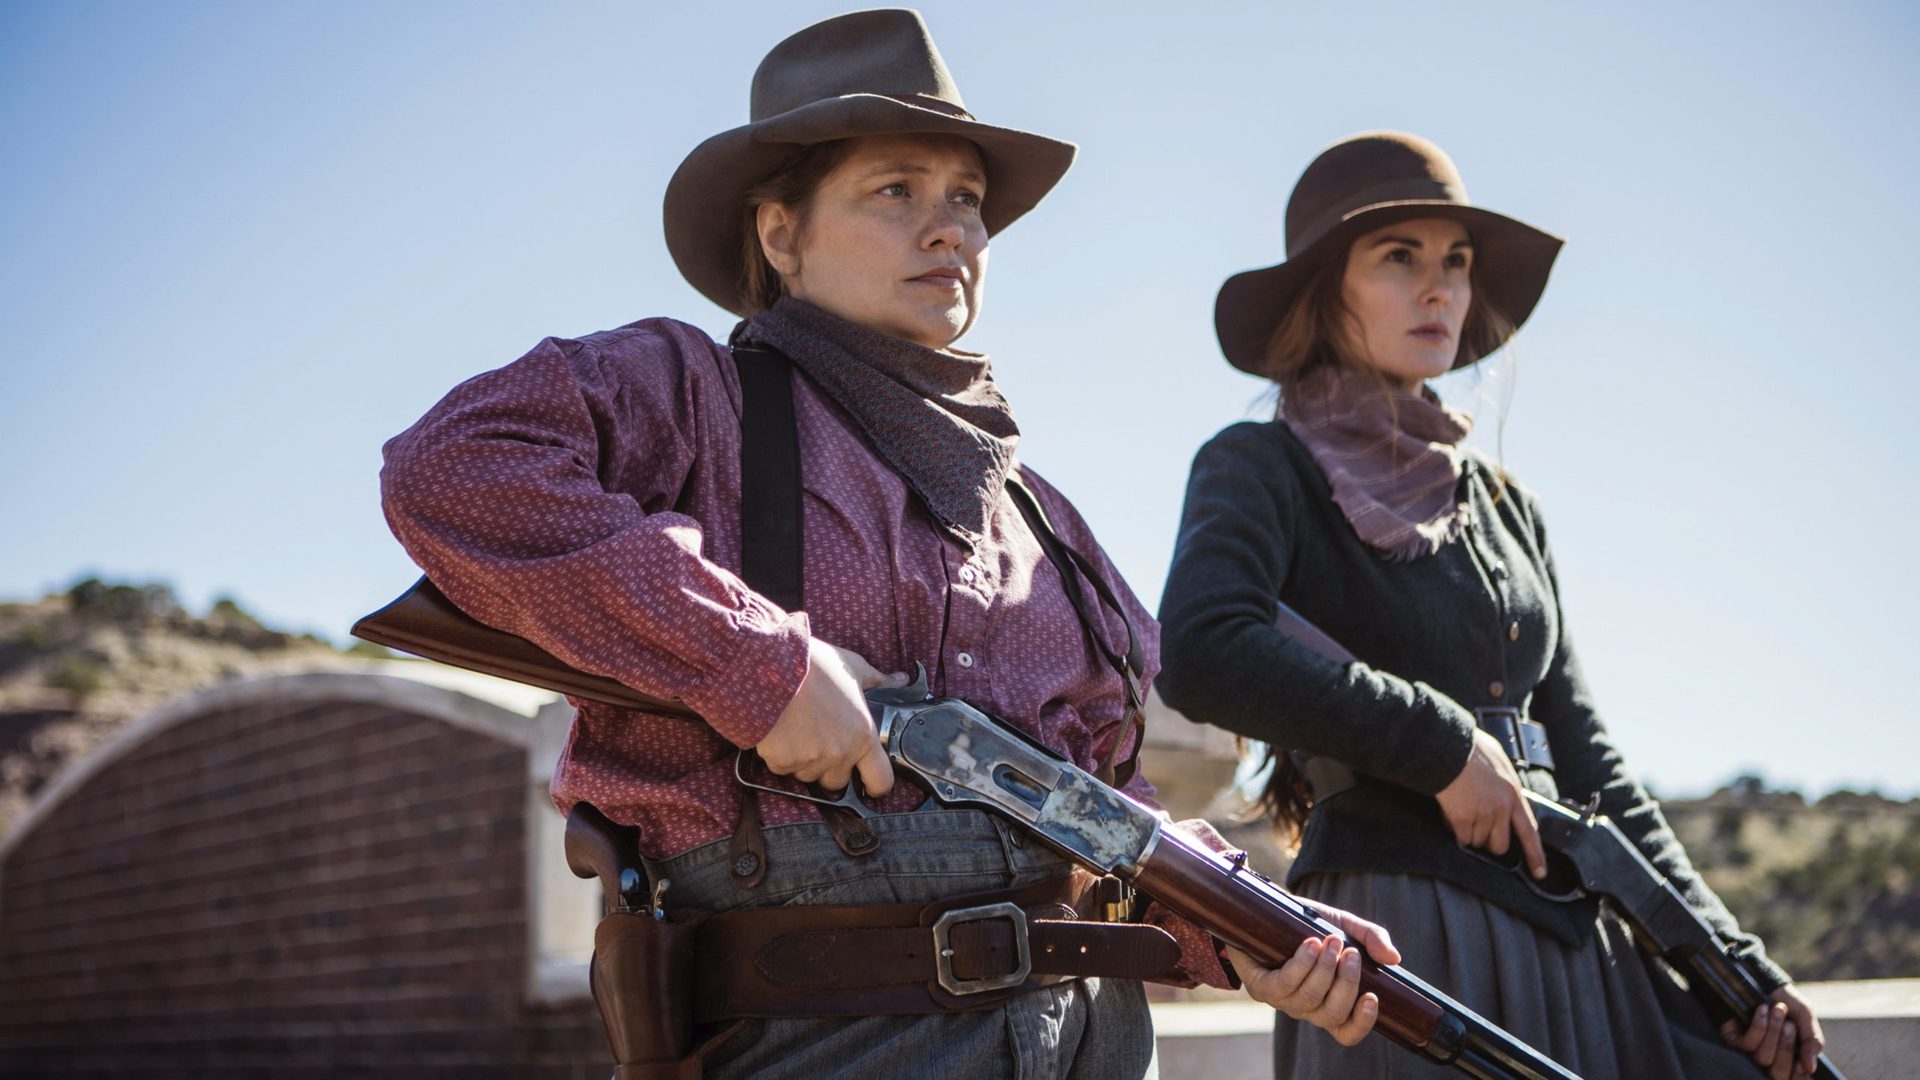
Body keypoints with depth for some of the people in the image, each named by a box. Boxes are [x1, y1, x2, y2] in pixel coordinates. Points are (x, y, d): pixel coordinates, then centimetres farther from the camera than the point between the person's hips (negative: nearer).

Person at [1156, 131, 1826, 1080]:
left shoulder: (1505, 505, 18)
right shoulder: (1264, 468, -1)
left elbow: (1583, 759, 17)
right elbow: (1201, 654, -22)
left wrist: (1734, 965, 9)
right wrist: (1441, 742, -15)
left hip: (1571, 940, 6)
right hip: (1393, 923, -6)